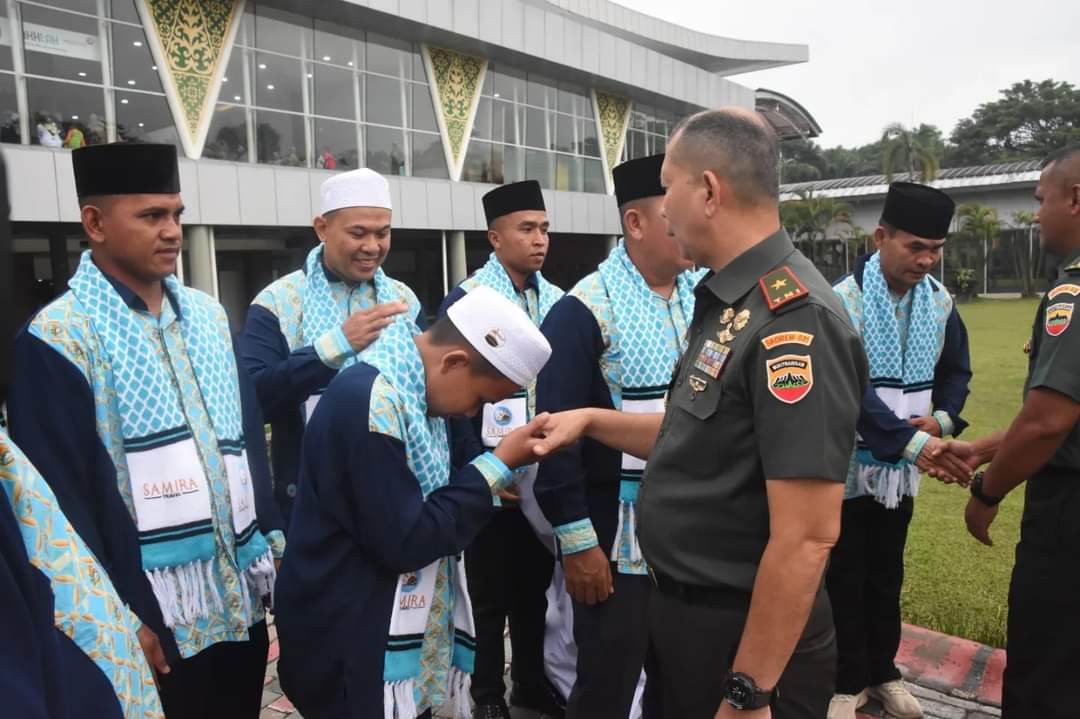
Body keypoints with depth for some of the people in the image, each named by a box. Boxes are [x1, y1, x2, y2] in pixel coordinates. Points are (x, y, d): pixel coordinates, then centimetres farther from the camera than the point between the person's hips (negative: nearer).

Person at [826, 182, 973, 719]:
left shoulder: (939, 301, 2)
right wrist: (913, 441, -32)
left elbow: (956, 369, 12)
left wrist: (943, 418, -8)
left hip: (902, 468, 5)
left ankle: (882, 673, 35)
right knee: (845, 579, 8)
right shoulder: (843, 300, -18)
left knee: (887, 576, 18)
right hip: (849, 464, -5)